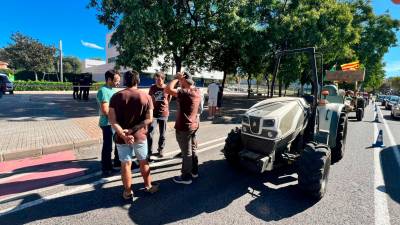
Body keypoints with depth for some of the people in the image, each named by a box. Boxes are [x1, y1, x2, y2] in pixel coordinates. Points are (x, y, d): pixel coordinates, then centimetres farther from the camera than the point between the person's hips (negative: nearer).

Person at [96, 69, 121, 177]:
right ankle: (106, 169, 22)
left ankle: (117, 162, 39)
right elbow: (105, 111, -25)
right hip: (108, 123, -9)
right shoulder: (103, 91, -20)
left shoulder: (112, 90, 10)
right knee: (108, 146, 5)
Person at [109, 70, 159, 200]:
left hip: (121, 137, 0)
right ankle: (148, 186, 34)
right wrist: (132, 129, -14)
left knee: (125, 164, 12)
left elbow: (112, 120, -12)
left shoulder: (116, 97, -5)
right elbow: (149, 119, -11)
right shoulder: (146, 97, -6)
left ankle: (128, 192, 26)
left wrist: (123, 135, -19)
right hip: (140, 136, 0)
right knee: (143, 162, 18)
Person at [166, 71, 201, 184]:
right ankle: (194, 171, 35)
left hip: (184, 127, -9)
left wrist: (176, 78, -19)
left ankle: (186, 177, 17)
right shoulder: (197, 91, 3)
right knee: (193, 150, 20)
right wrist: (180, 79, 11)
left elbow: (168, 89, -32)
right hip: (193, 125, 9)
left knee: (186, 152, 3)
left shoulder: (185, 92, -24)